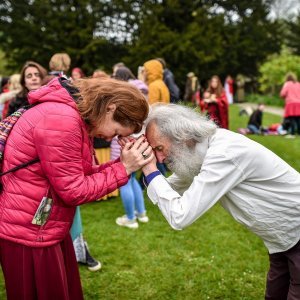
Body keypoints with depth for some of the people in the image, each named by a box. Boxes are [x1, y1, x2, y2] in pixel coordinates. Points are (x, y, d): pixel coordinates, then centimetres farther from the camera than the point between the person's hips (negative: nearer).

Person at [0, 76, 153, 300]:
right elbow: (74, 191, -21)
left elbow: (83, 175, 6)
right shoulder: (61, 119, -25)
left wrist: (125, 163, -5)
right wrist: (123, 169, -16)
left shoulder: (75, 115, 7)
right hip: (28, 233, -9)